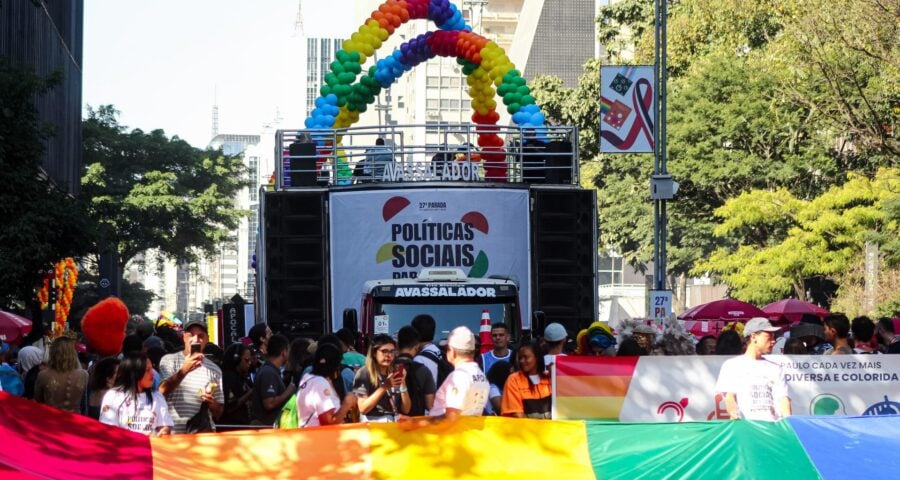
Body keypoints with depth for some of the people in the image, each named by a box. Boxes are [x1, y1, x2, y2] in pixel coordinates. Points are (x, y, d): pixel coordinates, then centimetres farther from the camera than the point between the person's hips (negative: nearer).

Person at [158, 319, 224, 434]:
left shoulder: (214, 369, 11)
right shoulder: (169, 360, 4)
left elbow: (219, 412, 14)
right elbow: (162, 391, -14)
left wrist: (211, 403, -9)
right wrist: (183, 370, -27)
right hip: (173, 432, -3)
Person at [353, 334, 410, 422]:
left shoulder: (395, 374, 11)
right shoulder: (364, 374, -1)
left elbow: (406, 410, 8)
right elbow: (363, 408, -9)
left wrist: (403, 383, -3)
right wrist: (384, 387, -13)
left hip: (395, 423, 4)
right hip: (373, 424, -4)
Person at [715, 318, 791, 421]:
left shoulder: (775, 368, 21)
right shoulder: (732, 365, 11)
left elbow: (783, 397, 9)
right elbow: (729, 396, -1)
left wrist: (788, 421, -12)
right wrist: (734, 414, -23)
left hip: (772, 425, 3)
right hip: (745, 424, -3)